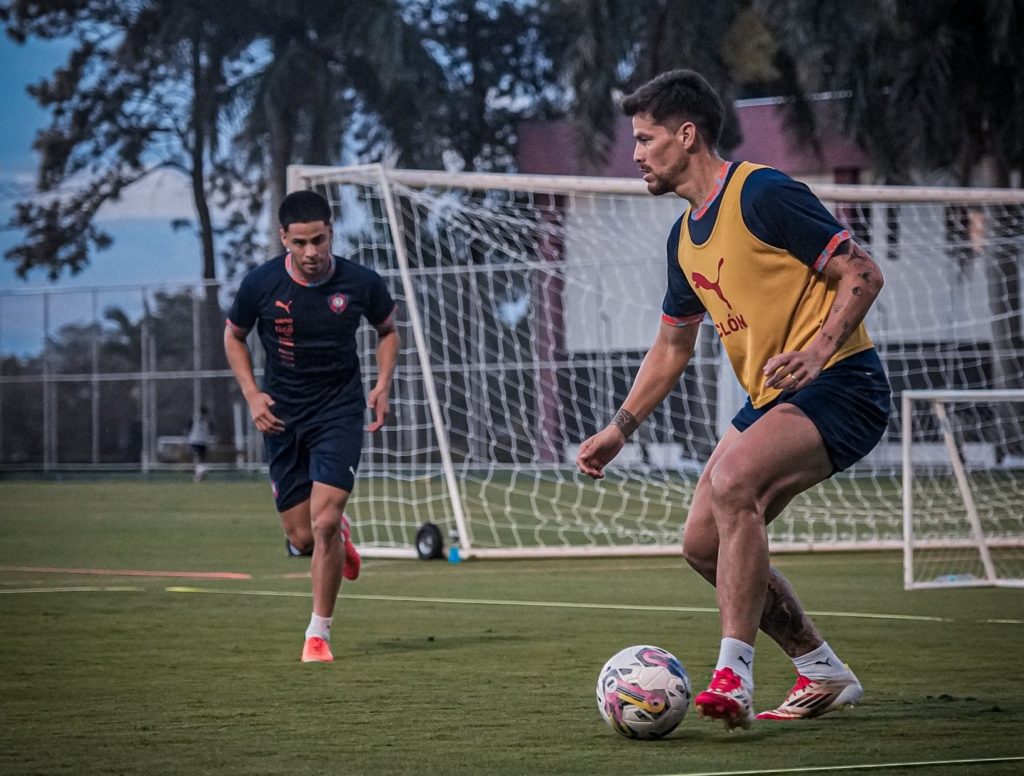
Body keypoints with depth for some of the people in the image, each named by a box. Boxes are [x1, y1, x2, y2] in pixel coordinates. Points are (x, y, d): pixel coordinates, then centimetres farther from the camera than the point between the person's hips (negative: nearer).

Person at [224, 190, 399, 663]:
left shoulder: (360, 283, -11)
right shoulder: (261, 284, -11)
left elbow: (388, 329, 10)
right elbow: (234, 335, 7)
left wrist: (383, 384, -4)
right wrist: (252, 394, -6)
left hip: (339, 411, -1)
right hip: (282, 417, 1)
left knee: (324, 522, -16)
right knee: (301, 539, 1)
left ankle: (318, 633, -1)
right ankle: (339, 539, 40)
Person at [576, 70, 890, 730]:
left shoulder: (762, 193, -13)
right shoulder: (685, 236, 14)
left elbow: (863, 275, -15)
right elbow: (673, 345, 25)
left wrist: (818, 347, -29)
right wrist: (621, 428, 18)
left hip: (840, 385, -10)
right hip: (773, 400, 10)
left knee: (733, 480, -31)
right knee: (705, 543, 4)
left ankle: (734, 676, -29)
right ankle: (823, 673, 18)